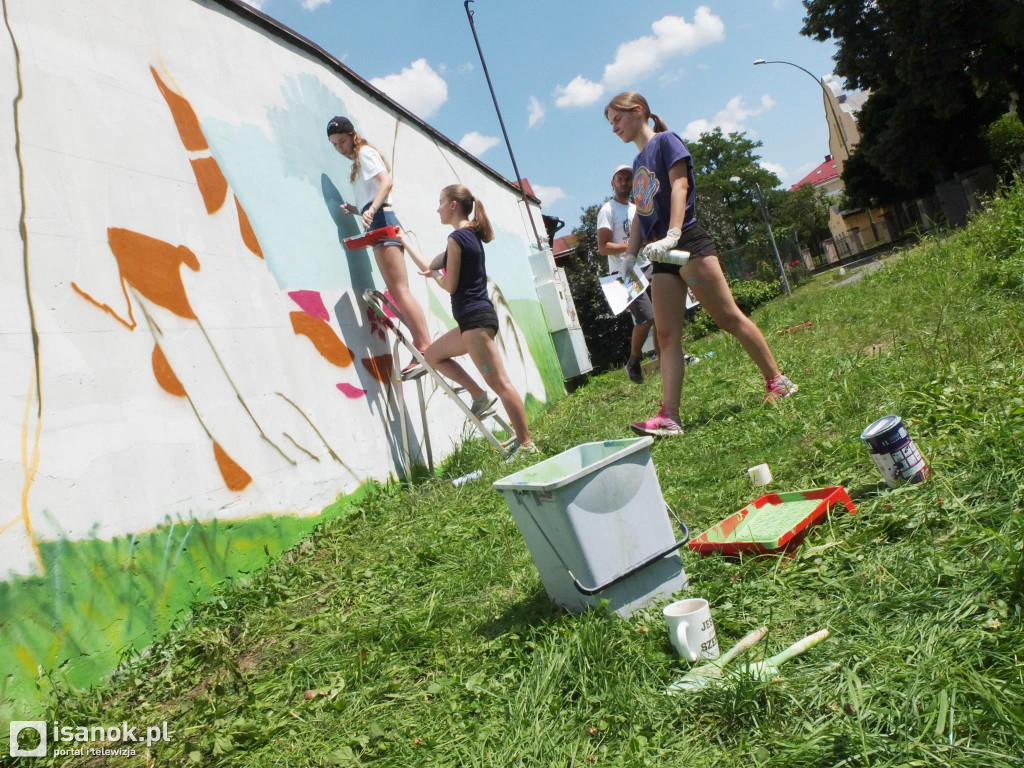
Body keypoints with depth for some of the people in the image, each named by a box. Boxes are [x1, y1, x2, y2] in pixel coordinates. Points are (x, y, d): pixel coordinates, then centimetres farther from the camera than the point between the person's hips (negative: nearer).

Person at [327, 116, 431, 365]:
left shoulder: (365, 152, 2)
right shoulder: (358, 162, 28)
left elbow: (387, 181, -16)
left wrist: (372, 209, -29)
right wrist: (355, 209, 8)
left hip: (382, 222, -10)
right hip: (379, 223, 10)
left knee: (400, 291, -16)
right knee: (399, 292, 2)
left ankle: (426, 349, -20)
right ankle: (422, 349, -1)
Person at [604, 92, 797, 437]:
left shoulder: (666, 141, 0)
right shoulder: (638, 162, 22)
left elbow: (679, 186, -14)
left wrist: (672, 235, -27)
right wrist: (629, 258, 13)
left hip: (688, 244, -8)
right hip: (663, 256, 8)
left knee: (729, 317, -5)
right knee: (666, 334, -2)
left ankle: (777, 381, 7)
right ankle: (669, 417, -7)